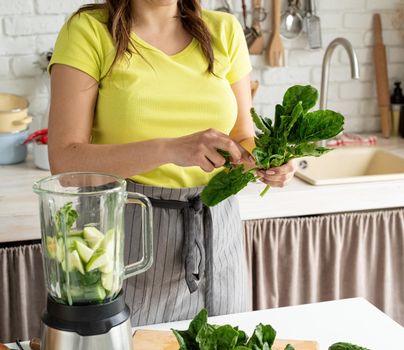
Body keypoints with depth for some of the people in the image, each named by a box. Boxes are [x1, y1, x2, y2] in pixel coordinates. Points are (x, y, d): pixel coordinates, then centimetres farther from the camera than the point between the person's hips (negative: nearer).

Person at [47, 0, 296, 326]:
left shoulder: (224, 32, 1)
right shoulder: (89, 31, -9)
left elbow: (242, 139, 8)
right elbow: (64, 161, -16)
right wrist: (170, 148, -28)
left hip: (217, 228, 4)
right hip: (130, 227, -3)